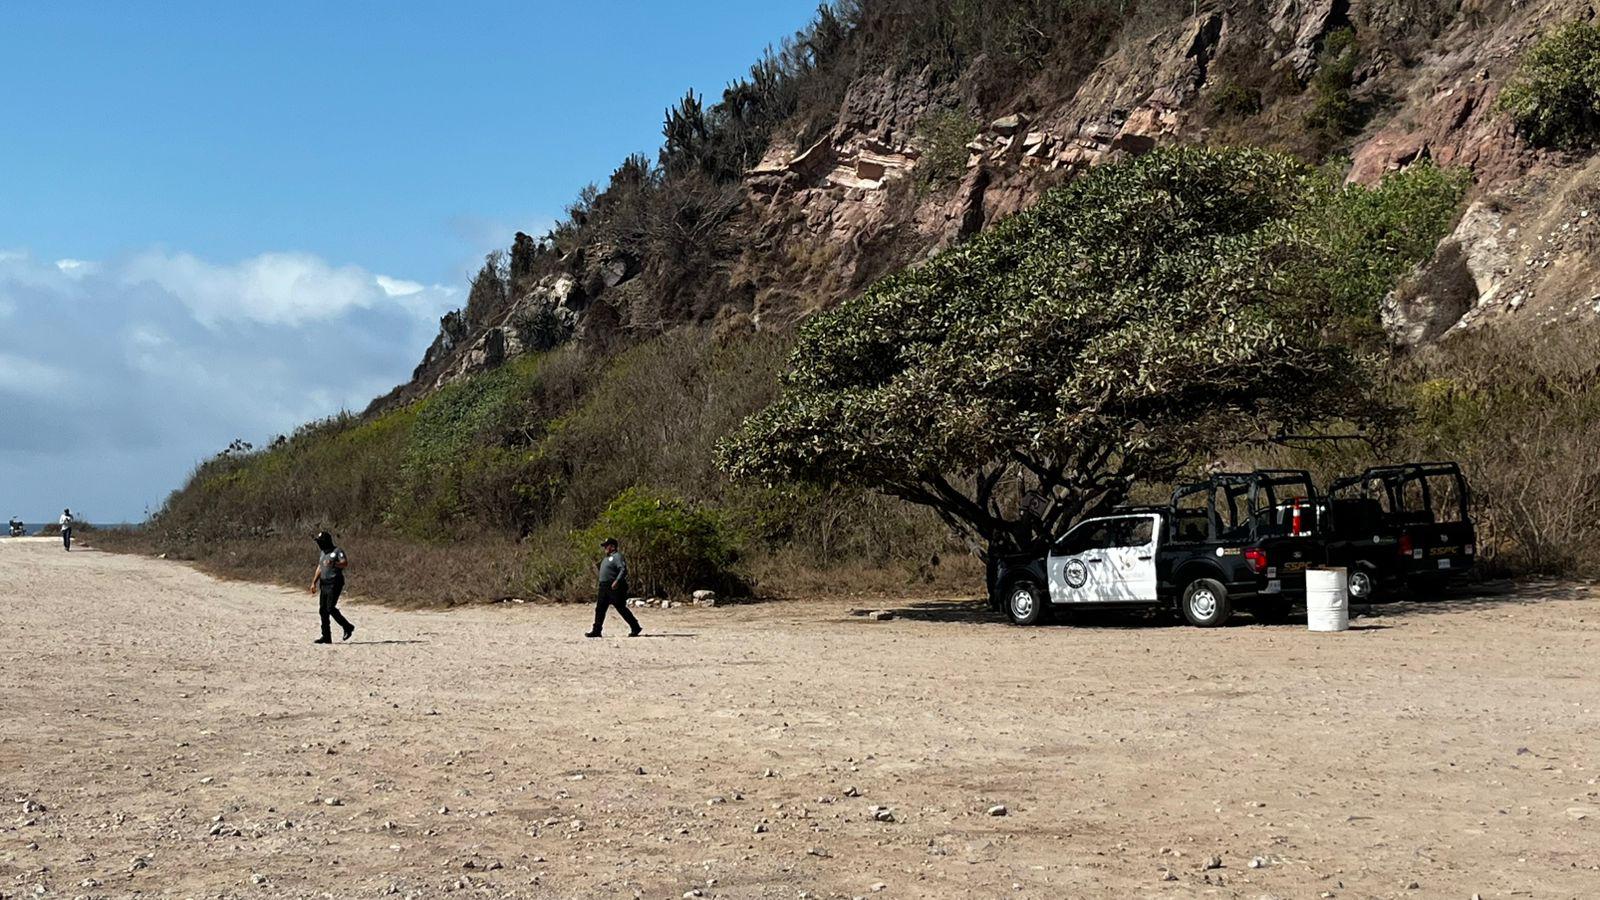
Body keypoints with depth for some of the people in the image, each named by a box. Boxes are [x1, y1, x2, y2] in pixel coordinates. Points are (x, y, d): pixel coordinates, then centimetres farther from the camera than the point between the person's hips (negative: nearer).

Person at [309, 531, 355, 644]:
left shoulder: (337, 551, -8)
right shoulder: (323, 553, 18)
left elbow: (345, 563, -22)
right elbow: (319, 569, 24)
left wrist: (333, 564, -38)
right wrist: (314, 582, 19)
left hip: (334, 583, -9)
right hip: (324, 583, 9)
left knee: (330, 608, -15)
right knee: (323, 610, 5)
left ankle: (348, 627, 2)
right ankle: (326, 637, 9)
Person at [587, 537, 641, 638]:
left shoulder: (617, 556, -12)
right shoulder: (607, 558, 19)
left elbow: (623, 570, -23)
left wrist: (617, 581, -32)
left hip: (615, 588, -10)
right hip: (604, 587, 10)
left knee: (621, 608, -5)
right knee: (600, 609, 6)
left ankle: (635, 628, 4)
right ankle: (596, 631, 10)